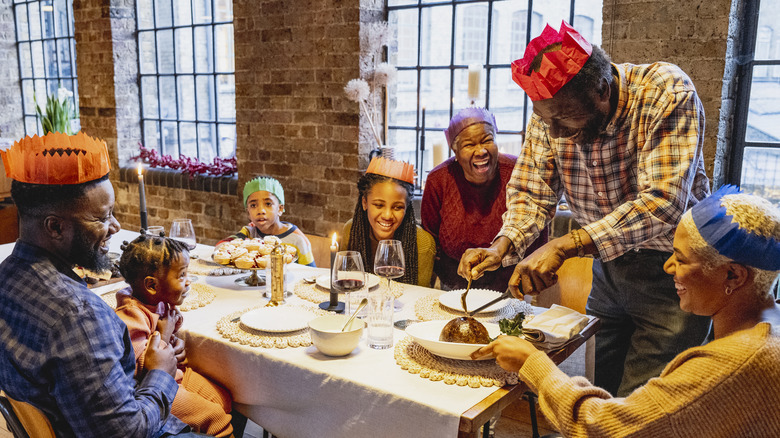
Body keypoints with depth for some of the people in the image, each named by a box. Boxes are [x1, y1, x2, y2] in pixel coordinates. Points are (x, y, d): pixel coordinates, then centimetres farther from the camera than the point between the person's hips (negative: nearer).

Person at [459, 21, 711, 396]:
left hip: (671, 268, -4)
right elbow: (531, 193, -2)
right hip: (609, 264, 5)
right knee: (595, 389, 14)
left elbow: (663, 203, -34)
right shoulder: (550, 113, -10)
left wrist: (564, 246, -42)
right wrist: (501, 247, -21)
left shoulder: (667, 95, -25)